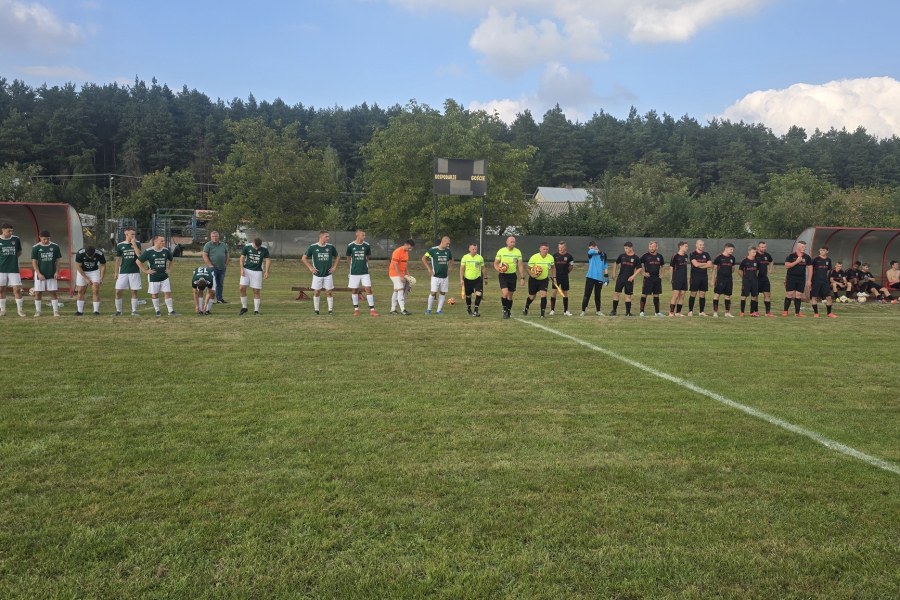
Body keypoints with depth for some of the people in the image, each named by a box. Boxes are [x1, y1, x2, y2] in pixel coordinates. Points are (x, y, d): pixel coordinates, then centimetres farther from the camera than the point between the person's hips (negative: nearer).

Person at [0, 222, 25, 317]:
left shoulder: (16, 239, 1)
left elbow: (19, 252, 14)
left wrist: (11, 257, 2)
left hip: (14, 269, 0)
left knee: (17, 289, -4)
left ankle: (20, 310, 6)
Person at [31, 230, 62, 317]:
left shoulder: (55, 247, 1)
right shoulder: (35, 247, -2)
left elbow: (57, 260, 6)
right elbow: (34, 262, -2)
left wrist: (57, 272, -4)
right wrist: (39, 274, -11)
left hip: (52, 274, 0)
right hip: (40, 274, 0)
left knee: (53, 292, 2)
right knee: (38, 293, 3)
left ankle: (56, 311, 5)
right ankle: (37, 311, 12)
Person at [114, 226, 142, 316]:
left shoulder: (137, 243, 2)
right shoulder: (120, 245, 5)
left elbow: (139, 255, -14)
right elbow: (118, 259, 11)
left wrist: (134, 244, -14)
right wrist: (116, 272, 9)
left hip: (135, 272, -1)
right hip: (123, 272, 1)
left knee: (134, 291, 3)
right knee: (118, 291, -1)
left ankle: (134, 311, 12)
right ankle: (118, 311, 11)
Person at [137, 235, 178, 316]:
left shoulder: (166, 251, 2)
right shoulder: (148, 251, -10)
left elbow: (171, 260, 22)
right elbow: (138, 261, -5)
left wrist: (169, 269, 11)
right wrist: (145, 271, -7)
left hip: (164, 277, 3)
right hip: (153, 277, -3)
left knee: (167, 293, -2)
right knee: (154, 294, 8)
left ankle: (171, 311, 2)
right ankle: (157, 311, 21)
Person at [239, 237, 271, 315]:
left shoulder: (264, 249, -8)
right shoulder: (247, 246, -7)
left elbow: (267, 260, -2)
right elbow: (242, 257, 1)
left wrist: (266, 271, -10)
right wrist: (242, 269, -7)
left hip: (257, 271, -1)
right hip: (246, 270, 1)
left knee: (256, 291, 0)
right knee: (241, 288, -7)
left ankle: (256, 310, 9)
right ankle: (244, 308, 9)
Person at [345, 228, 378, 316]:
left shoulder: (367, 245, -1)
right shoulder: (350, 246, -4)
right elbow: (348, 259, 9)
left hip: (365, 272, 0)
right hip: (354, 272, 0)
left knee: (368, 289, -6)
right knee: (354, 291, 6)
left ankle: (372, 310, -3)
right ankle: (356, 309, 19)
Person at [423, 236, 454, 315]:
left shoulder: (448, 250, 6)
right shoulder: (433, 250, -8)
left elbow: (451, 259, 25)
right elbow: (423, 258, -1)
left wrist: (449, 268, 12)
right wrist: (429, 269, -4)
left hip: (445, 276, 4)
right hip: (435, 276, -4)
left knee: (443, 293, 5)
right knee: (433, 293, -8)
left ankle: (439, 310, 14)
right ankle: (429, 309, 9)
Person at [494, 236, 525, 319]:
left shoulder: (518, 252, 2)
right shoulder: (501, 251, -4)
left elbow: (520, 265, 5)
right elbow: (495, 263, 2)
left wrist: (522, 277, 0)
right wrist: (499, 270, -19)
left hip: (512, 275, 2)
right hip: (503, 275, -2)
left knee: (510, 296, 8)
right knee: (505, 294, -17)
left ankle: (508, 312, 23)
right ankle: (505, 310, 3)